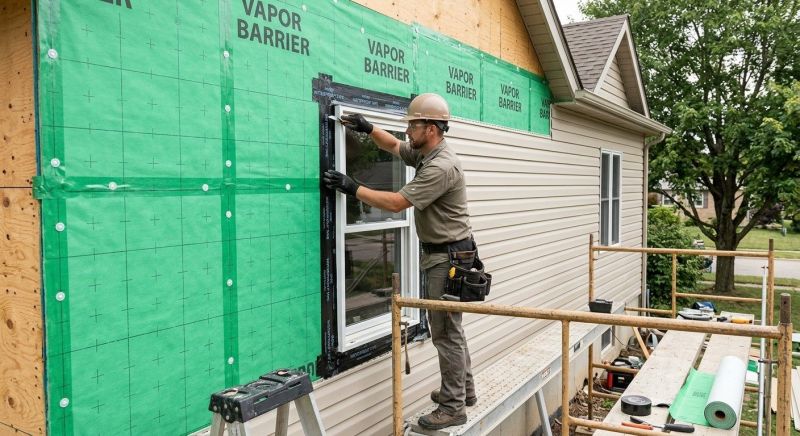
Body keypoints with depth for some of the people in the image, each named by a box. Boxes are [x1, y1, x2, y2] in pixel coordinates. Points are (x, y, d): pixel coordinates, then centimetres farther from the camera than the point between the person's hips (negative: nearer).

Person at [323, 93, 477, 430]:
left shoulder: (441, 167, -24)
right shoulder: (423, 154, 8)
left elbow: (397, 203, -25)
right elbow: (394, 146, 26)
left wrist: (352, 188, -18)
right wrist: (368, 129, 8)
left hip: (447, 257, -11)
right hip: (439, 253, 11)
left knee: (446, 331, -2)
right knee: (449, 327, 19)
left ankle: (453, 407, 9)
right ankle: (463, 389, 34)